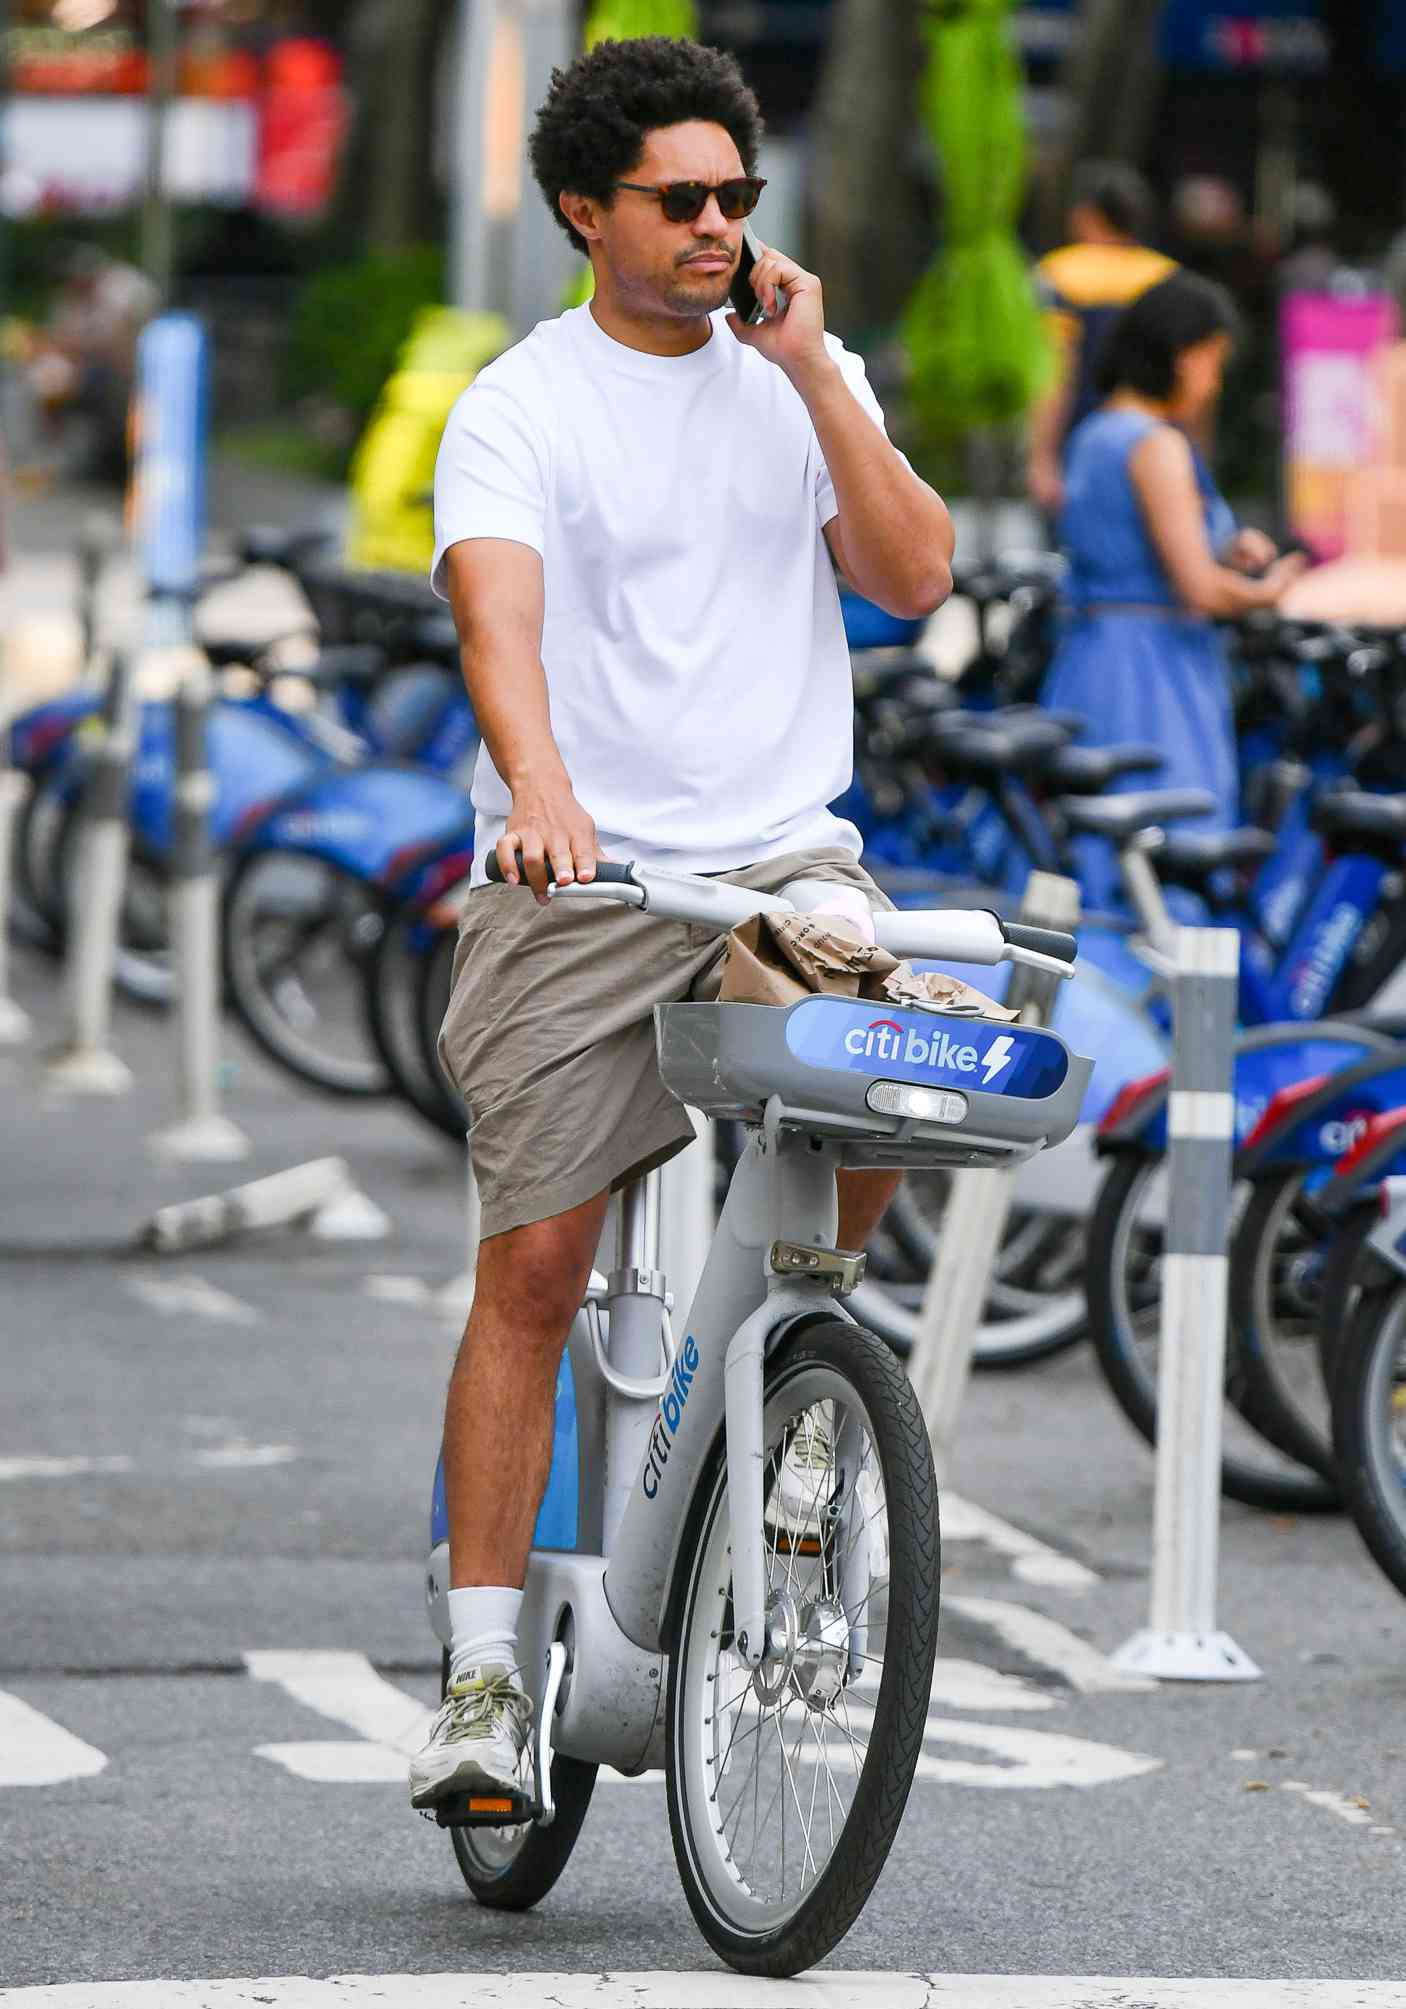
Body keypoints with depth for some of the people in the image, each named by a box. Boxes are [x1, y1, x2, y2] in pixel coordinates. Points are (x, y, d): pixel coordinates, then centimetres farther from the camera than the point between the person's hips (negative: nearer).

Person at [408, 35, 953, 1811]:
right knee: (534, 1266, -5)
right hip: (582, 883, -3)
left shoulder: (804, 379, 11)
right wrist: (539, 784, -38)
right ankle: (483, 1676, 2)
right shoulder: (519, 408, -2)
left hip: (787, 854, 3)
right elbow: (496, 615, -19)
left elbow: (912, 577, -1)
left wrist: (809, 366, -8)